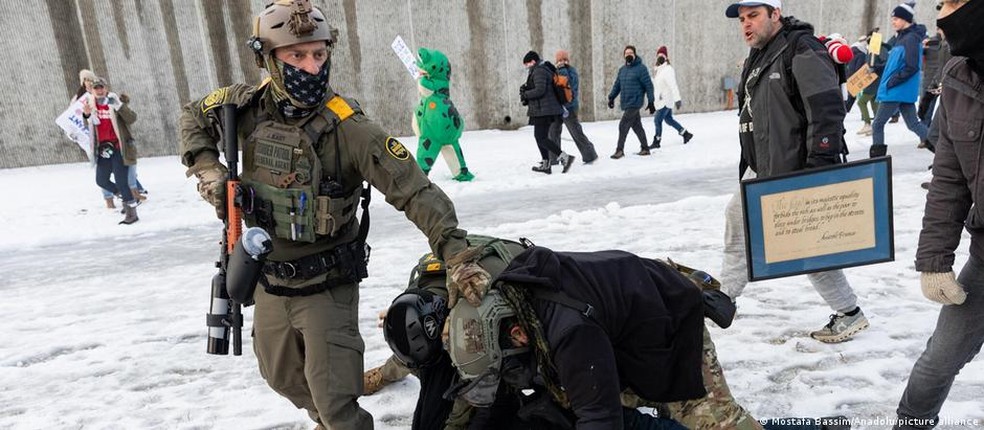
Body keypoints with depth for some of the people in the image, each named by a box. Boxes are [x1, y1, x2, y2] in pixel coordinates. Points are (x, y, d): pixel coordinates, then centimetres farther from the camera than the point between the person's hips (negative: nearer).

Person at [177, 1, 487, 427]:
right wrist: (207, 170, -3)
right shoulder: (247, 106, -8)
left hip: (326, 286, -6)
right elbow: (192, 118, 14)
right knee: (282, 377, 27)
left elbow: (413, 189, -29)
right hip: (269, 282, 6)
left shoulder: (346, 127, -24)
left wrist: (456, 253, -39)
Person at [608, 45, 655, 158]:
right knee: (636, 126, 12)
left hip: (635, 102, -6)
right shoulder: (622, 69, 13)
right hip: (625, 103, 6)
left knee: (623, 125, -12)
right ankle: (645, 148, 22)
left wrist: (651, 102, -10)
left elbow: (648, 85, -8)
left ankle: (620, 150, -5)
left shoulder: (641, 68, -7)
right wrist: (611, 97, 6)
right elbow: (617, 85, 19)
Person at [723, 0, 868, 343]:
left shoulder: (803, 52, -14)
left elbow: (827, 111, -20)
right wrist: (747, 164, 20)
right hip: (761, 172, 10)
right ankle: (723, 297, 34)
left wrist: (820, 168, -24)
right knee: (736, 221, 17)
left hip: (793, 173, -10)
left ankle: (849, 314, 17)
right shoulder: (757, 58, 15)